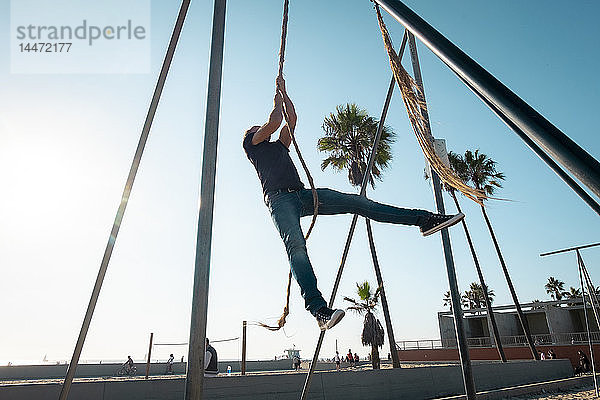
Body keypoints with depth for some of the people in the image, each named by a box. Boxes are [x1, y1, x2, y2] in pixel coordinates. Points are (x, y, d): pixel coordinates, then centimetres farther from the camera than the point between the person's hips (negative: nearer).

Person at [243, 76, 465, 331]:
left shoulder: (279, 146, 37)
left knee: (355, 202, -6)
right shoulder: (251, 143, 19)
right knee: (296, 245, -29)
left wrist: (284, 93, 34)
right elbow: (274, 122, 5)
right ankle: (319, 310, -44)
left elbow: (291, 121, 30)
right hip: (279, 198, -6)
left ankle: (423, 220, -9)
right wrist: (277, 102, 24)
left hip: (302, 194, 6)